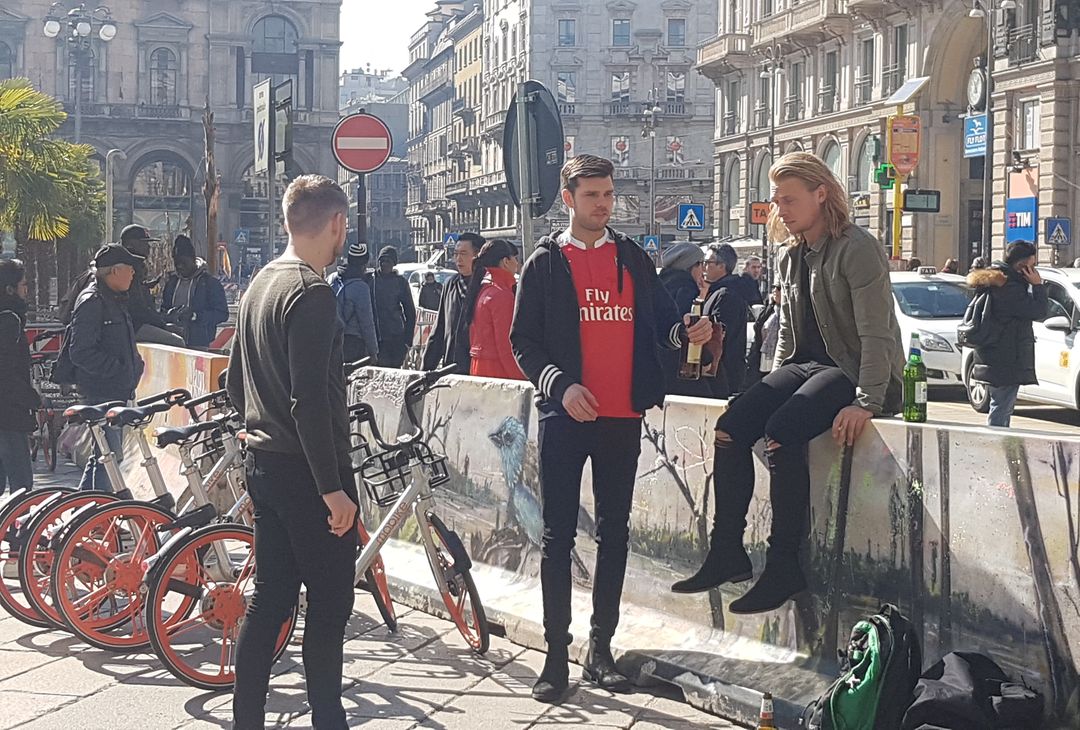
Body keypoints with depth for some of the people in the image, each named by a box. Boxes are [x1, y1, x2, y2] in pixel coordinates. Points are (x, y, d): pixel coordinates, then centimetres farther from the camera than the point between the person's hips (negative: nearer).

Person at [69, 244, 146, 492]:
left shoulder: (115, 299, 18)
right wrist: (117, 368, -20)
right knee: (110, 455, -10)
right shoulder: (91, 302, -14)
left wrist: (134, 365, 13)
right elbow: (81, 353, -21)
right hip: (102, 392, -10)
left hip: (118, 392, 10)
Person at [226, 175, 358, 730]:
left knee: (269, 601, 13)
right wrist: (333, 487, -21)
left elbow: (235, 382, 20)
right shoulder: (312, 294, -18)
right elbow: (310, 402, -23)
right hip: (306, 472, -9)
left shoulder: (260, 283, 12)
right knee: (330, 605, 0)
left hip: (264, 464, 9)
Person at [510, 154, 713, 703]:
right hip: (565, 413, -3)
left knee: (614, 532, 8)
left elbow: (658, 319, 14)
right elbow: (523, 340, -1)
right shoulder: (545, 262, 2)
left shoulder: (633, 258, 12)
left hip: (622, 415, 3)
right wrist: (560, 385, -16)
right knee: (558, 534, -1)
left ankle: (600, 649, 17)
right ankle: (557, 655, 5)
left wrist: (686, 330, -9)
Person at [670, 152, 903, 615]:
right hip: (806, 364, 8)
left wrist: (867, 403, -27)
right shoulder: (789, 256, 12)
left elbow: (876, 334, -19)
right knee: (731, 426, -14)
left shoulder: (858, 249, -13)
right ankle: (727, 554, -8)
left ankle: (784, 568, -22)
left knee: (782, 433, -30)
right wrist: (774, 386, 10)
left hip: (853, 372, -8)